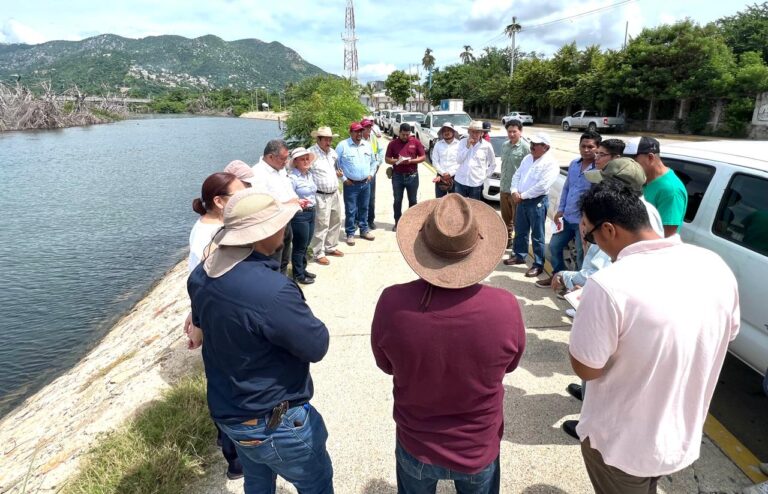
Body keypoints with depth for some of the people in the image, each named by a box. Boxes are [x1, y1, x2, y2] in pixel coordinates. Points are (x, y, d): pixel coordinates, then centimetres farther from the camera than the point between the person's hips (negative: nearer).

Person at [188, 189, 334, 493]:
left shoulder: (200, 276, -8)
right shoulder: (271, 290, -36)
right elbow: (317, 346, -22)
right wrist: (297, 316, -5)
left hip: (225, 411, 8)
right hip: (273, 421, -7)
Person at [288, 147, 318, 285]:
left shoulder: (309, 174, 9)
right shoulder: (292, 177, -17)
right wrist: (298, 203, -35)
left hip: (311, 212, 8)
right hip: (299, 214, -8)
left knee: (305, 245, 18)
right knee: (300, 246, 3)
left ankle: (302, 269, 32)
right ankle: (298, 275, 15)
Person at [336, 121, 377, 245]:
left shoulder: (367, 145, 9)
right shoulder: (343, 145, -8)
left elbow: (373, 161, 20)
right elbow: (335, 163, -7)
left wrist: (371, 174, 8)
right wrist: (343, 178, -9)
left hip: (366, 183, 5)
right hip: (351, 184, -5)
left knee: (364, 208, 14)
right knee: (350, 210, -1)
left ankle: (364, 230, 27)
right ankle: (350, 234, 10)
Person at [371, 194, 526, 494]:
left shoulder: (392, 303, -29)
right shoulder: (506, 307, -28)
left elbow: (386, 365, -8)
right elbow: (509, 365, -6)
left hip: (416, 445, 0)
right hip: (479, 448, 0)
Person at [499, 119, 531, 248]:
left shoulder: (525, 147, -14)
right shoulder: (504, 145, 9)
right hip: (504, 188, 7)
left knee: (517, 219, 3)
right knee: (506, 218, 19)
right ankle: (507, 240, 35)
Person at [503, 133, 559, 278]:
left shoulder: (550, 163, -13)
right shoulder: (527, 158, 12)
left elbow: (542, 186, -22)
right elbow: (517, 175, 13)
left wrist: (523, 195, -16)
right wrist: (514, 191, -5)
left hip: (537, 202, -7)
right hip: (521, 200, 7)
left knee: (537, 235, 0)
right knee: (520, 231, 18)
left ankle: (538, 264, 9)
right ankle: (519, 256, 34)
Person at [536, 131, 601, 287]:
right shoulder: (573, 164, 6)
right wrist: (560, 210, 10)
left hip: (584, 221, -7)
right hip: (567, 217, 7)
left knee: (581, 256, 7)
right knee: (554, 246, 16)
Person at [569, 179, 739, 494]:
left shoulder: (608, 285, -33)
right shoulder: (715, 266, -11)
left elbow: (585, 369, -20)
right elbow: (725, 337, 6)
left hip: (620, 444, -5)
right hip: (685, 437, 5)